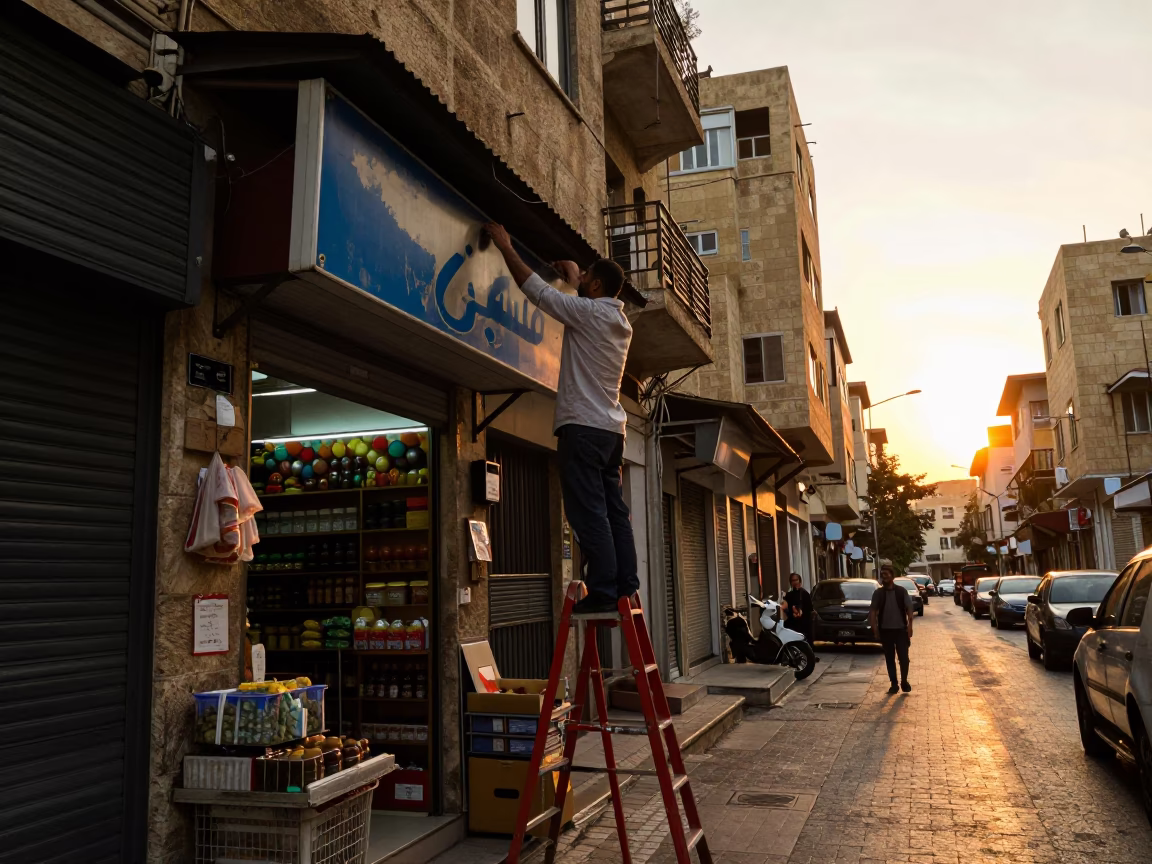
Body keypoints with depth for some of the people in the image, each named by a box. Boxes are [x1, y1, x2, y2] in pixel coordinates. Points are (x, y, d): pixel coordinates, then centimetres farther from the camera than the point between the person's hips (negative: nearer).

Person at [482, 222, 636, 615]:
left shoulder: (588, 311, -7)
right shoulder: (620, 321, 16)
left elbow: (535, 287, -2)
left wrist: (504, 245, 8)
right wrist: (573, 278, 47)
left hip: (583, 426, -9)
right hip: (611, 427, 9)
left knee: (589, 513, -10)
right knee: (614, 511, 8)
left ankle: (602, 591, -11)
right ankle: (626, 588, 9)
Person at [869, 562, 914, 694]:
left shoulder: (901, 591, -1)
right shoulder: (878, 593, 1)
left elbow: (909, 609, 0)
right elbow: (873, 611, 1)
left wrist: (910, 625, -10)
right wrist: (875, 627, -8)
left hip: (901, 629, -1)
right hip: (885, 630, 1)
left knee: (904, 657, 1)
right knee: (889, 659, 6)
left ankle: (904, 681, 21)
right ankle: (894, 684, 15)